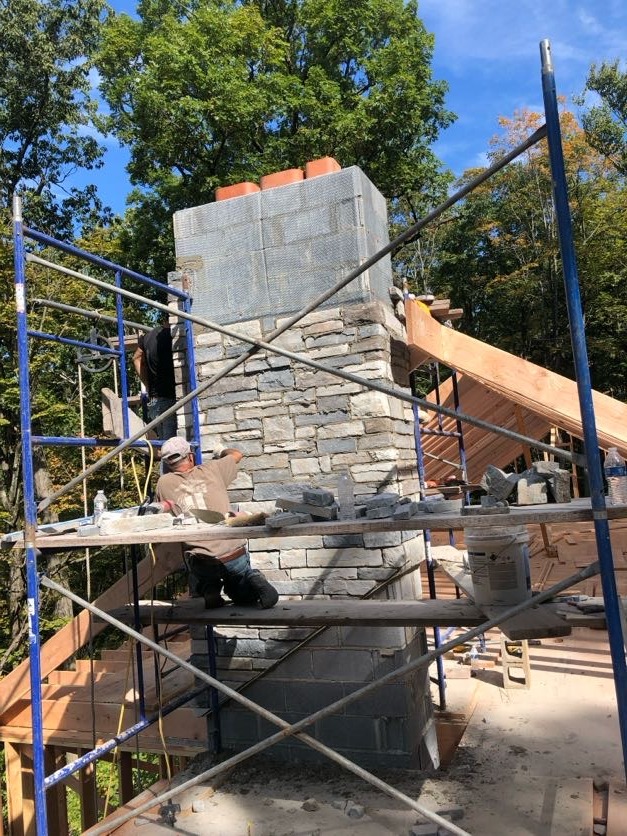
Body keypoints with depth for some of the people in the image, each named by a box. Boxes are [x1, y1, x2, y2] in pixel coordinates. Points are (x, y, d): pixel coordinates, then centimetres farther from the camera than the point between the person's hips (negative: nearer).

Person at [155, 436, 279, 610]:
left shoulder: (164, 483, 5)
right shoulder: (210, 470, 7)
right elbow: (236, 454, 26)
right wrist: (222, 454, 47)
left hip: (201, 562, 0)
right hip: (236, 554, 0)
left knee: (202, 584, 34)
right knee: (242, 597, 24)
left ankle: (209, 589, 0)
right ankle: (252, 581, -8)